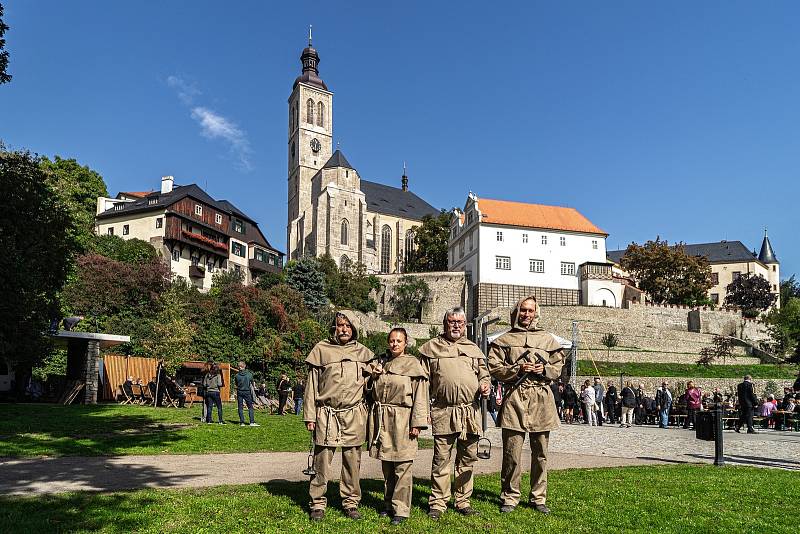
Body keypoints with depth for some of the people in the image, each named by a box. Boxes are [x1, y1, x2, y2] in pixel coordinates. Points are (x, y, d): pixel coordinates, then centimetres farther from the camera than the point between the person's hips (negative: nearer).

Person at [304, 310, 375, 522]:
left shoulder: (363, 352, 10)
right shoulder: (321, 349, 4)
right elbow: (311, 384, 3)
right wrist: (309, 415, -1)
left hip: (354, 415, 2)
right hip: (326, 414, -2)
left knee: (352, 461, 7)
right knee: (322, 459, 1)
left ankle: (351, 502, 19)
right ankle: (317, 503, 13)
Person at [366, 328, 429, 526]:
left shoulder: (413, 364, -1)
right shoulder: (380, 363, 13)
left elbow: (420, 396, -6)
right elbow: (370, 390, 20)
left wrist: (417, 423, -11)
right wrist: (372, 376, 0)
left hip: (402, 419, -5)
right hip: (381, 419, 5)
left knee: (402, 466, -4)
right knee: (386, 465, 12)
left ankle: (401, 510, 4)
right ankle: (389, 504, 24)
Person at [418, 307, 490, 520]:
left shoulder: (473, 349, 16)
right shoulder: (431, 348, 5)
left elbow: (484, 373, 24)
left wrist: (484, 385, 1)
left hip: (470, 412, 4)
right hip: (443, 413, -3)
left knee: (467, 459, 10)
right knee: (441, 459, -1)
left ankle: (463, 501, 23)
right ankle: (438, 503, 10)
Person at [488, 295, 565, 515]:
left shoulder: (548, 339, 14)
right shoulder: (504, 340, 8)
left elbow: (558, 368, 16)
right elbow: (494, 368, 1)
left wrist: (544, 370, -4)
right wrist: (518, 370, -12)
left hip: (542, 399, 2)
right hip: (515, 399, -2)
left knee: (540, 453, 9)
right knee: (512, 454, -1)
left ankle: (538, 498, 21)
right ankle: (509, 497, 12)